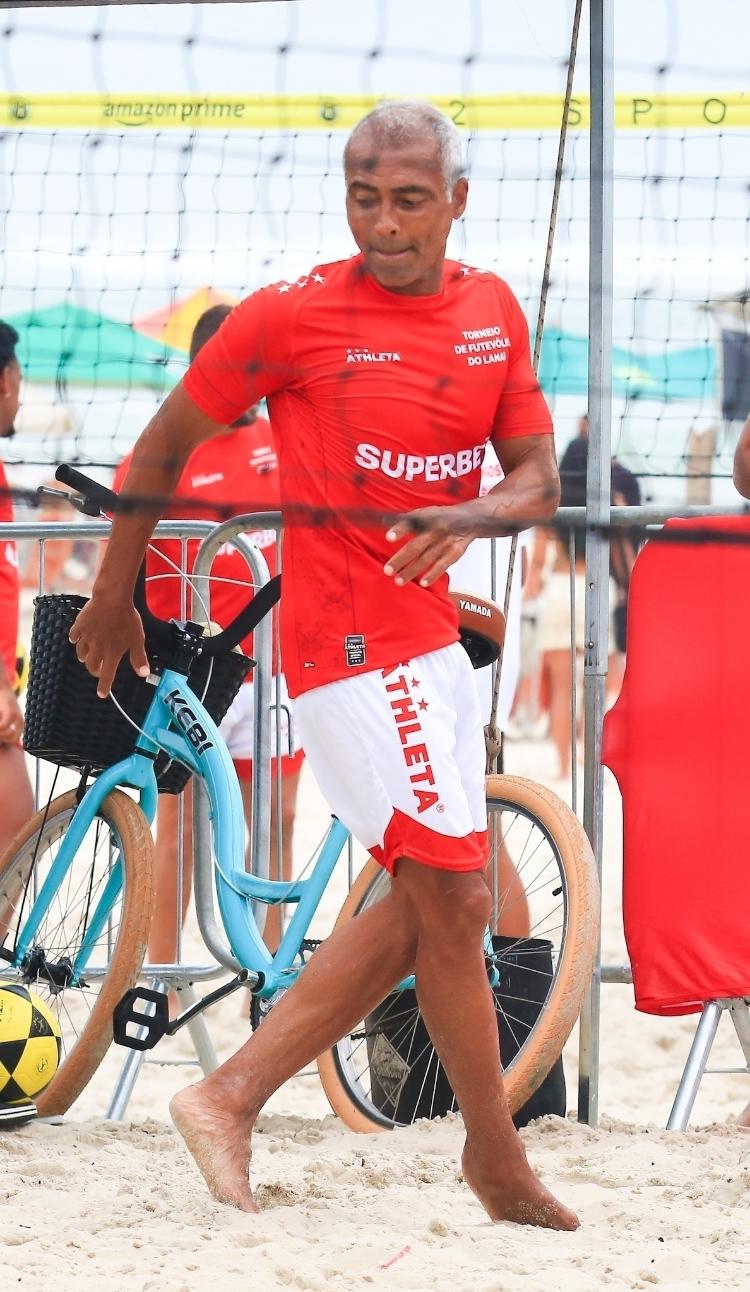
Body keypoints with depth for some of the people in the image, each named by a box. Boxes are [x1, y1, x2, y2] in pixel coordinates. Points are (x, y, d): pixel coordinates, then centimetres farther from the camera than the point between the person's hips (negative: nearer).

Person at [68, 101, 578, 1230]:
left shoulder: (492, 310, 6)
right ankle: (501, 1167, 6)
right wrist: (114, 597, 7)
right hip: (348, 639, -8)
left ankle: (233, 1095, 16)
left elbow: (538, 481, 6)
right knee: (455, 897, -7)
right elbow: (164, 446, 1)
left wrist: (467, 519, -17)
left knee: (422, 903, 12)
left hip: (431, 636, 8)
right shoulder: (290, 318, -10)